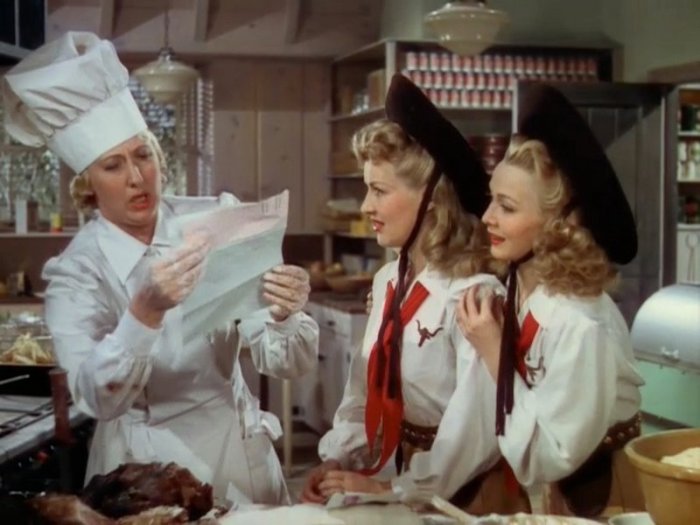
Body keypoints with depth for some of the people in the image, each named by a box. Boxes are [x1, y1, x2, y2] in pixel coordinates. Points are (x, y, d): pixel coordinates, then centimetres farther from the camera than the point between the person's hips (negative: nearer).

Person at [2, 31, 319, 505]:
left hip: (240, 452, 2)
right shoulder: (76, 273, -12)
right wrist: (145, 312, -42)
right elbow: (98, 397, -27)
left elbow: (286, 361, -12)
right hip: (149, 468, -2)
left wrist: (284, 315, -33)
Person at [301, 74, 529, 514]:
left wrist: (398, 491, -17)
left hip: (448, 496, -6)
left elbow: (478, 430, -22)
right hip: (385, 475, 6)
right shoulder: (389, 280, 5)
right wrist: (336, 461, 0)